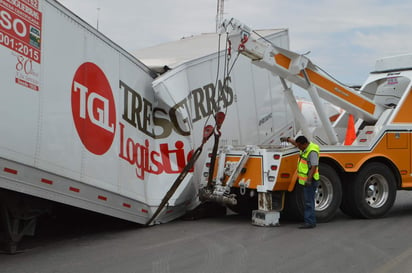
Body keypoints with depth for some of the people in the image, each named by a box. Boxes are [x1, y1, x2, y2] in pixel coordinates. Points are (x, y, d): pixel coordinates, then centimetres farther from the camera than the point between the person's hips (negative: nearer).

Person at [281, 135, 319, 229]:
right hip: (306, 181, 10)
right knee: (308, 201, 12)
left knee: (309, 202, -10)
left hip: (310, 181, -10)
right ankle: (311, 221, 16)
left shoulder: (312, 151, -20)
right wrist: (288, 139, 42)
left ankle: (309, 222, -9)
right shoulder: (306, 148, 9)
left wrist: (309, 180, -34)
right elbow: (296, 143, 31)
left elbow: (314, 167, -27)